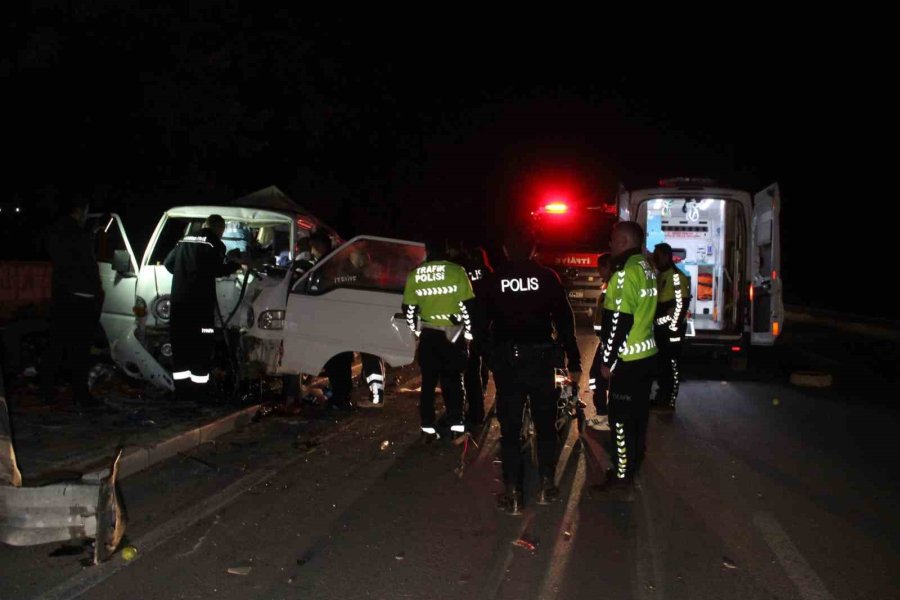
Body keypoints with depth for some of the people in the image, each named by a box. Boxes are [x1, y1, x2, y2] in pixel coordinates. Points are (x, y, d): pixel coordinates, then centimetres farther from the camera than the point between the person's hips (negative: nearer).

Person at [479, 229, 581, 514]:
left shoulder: (492, 281, -1)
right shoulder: (547, 278, -2)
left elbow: (482, 325, 2)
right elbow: (565, 322, -2)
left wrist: (490, 356, 12)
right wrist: (574, 362, 3)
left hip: (506, 362, 0)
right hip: (541, 359, 0)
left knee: (510, 427, 7)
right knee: (545, 424, 15)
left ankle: (512, 493, 6)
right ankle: (546, 485, 18)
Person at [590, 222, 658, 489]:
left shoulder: (625, 272, -19)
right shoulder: (647, 268, 10)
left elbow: (619, 321, -22)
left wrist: (607, 360, -16)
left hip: (627, 358, -9)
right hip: (646, 353, 9)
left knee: (621, 417, 0)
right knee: (638, 411, 18)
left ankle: (622, 473, 8)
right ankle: (635, 461, 31)